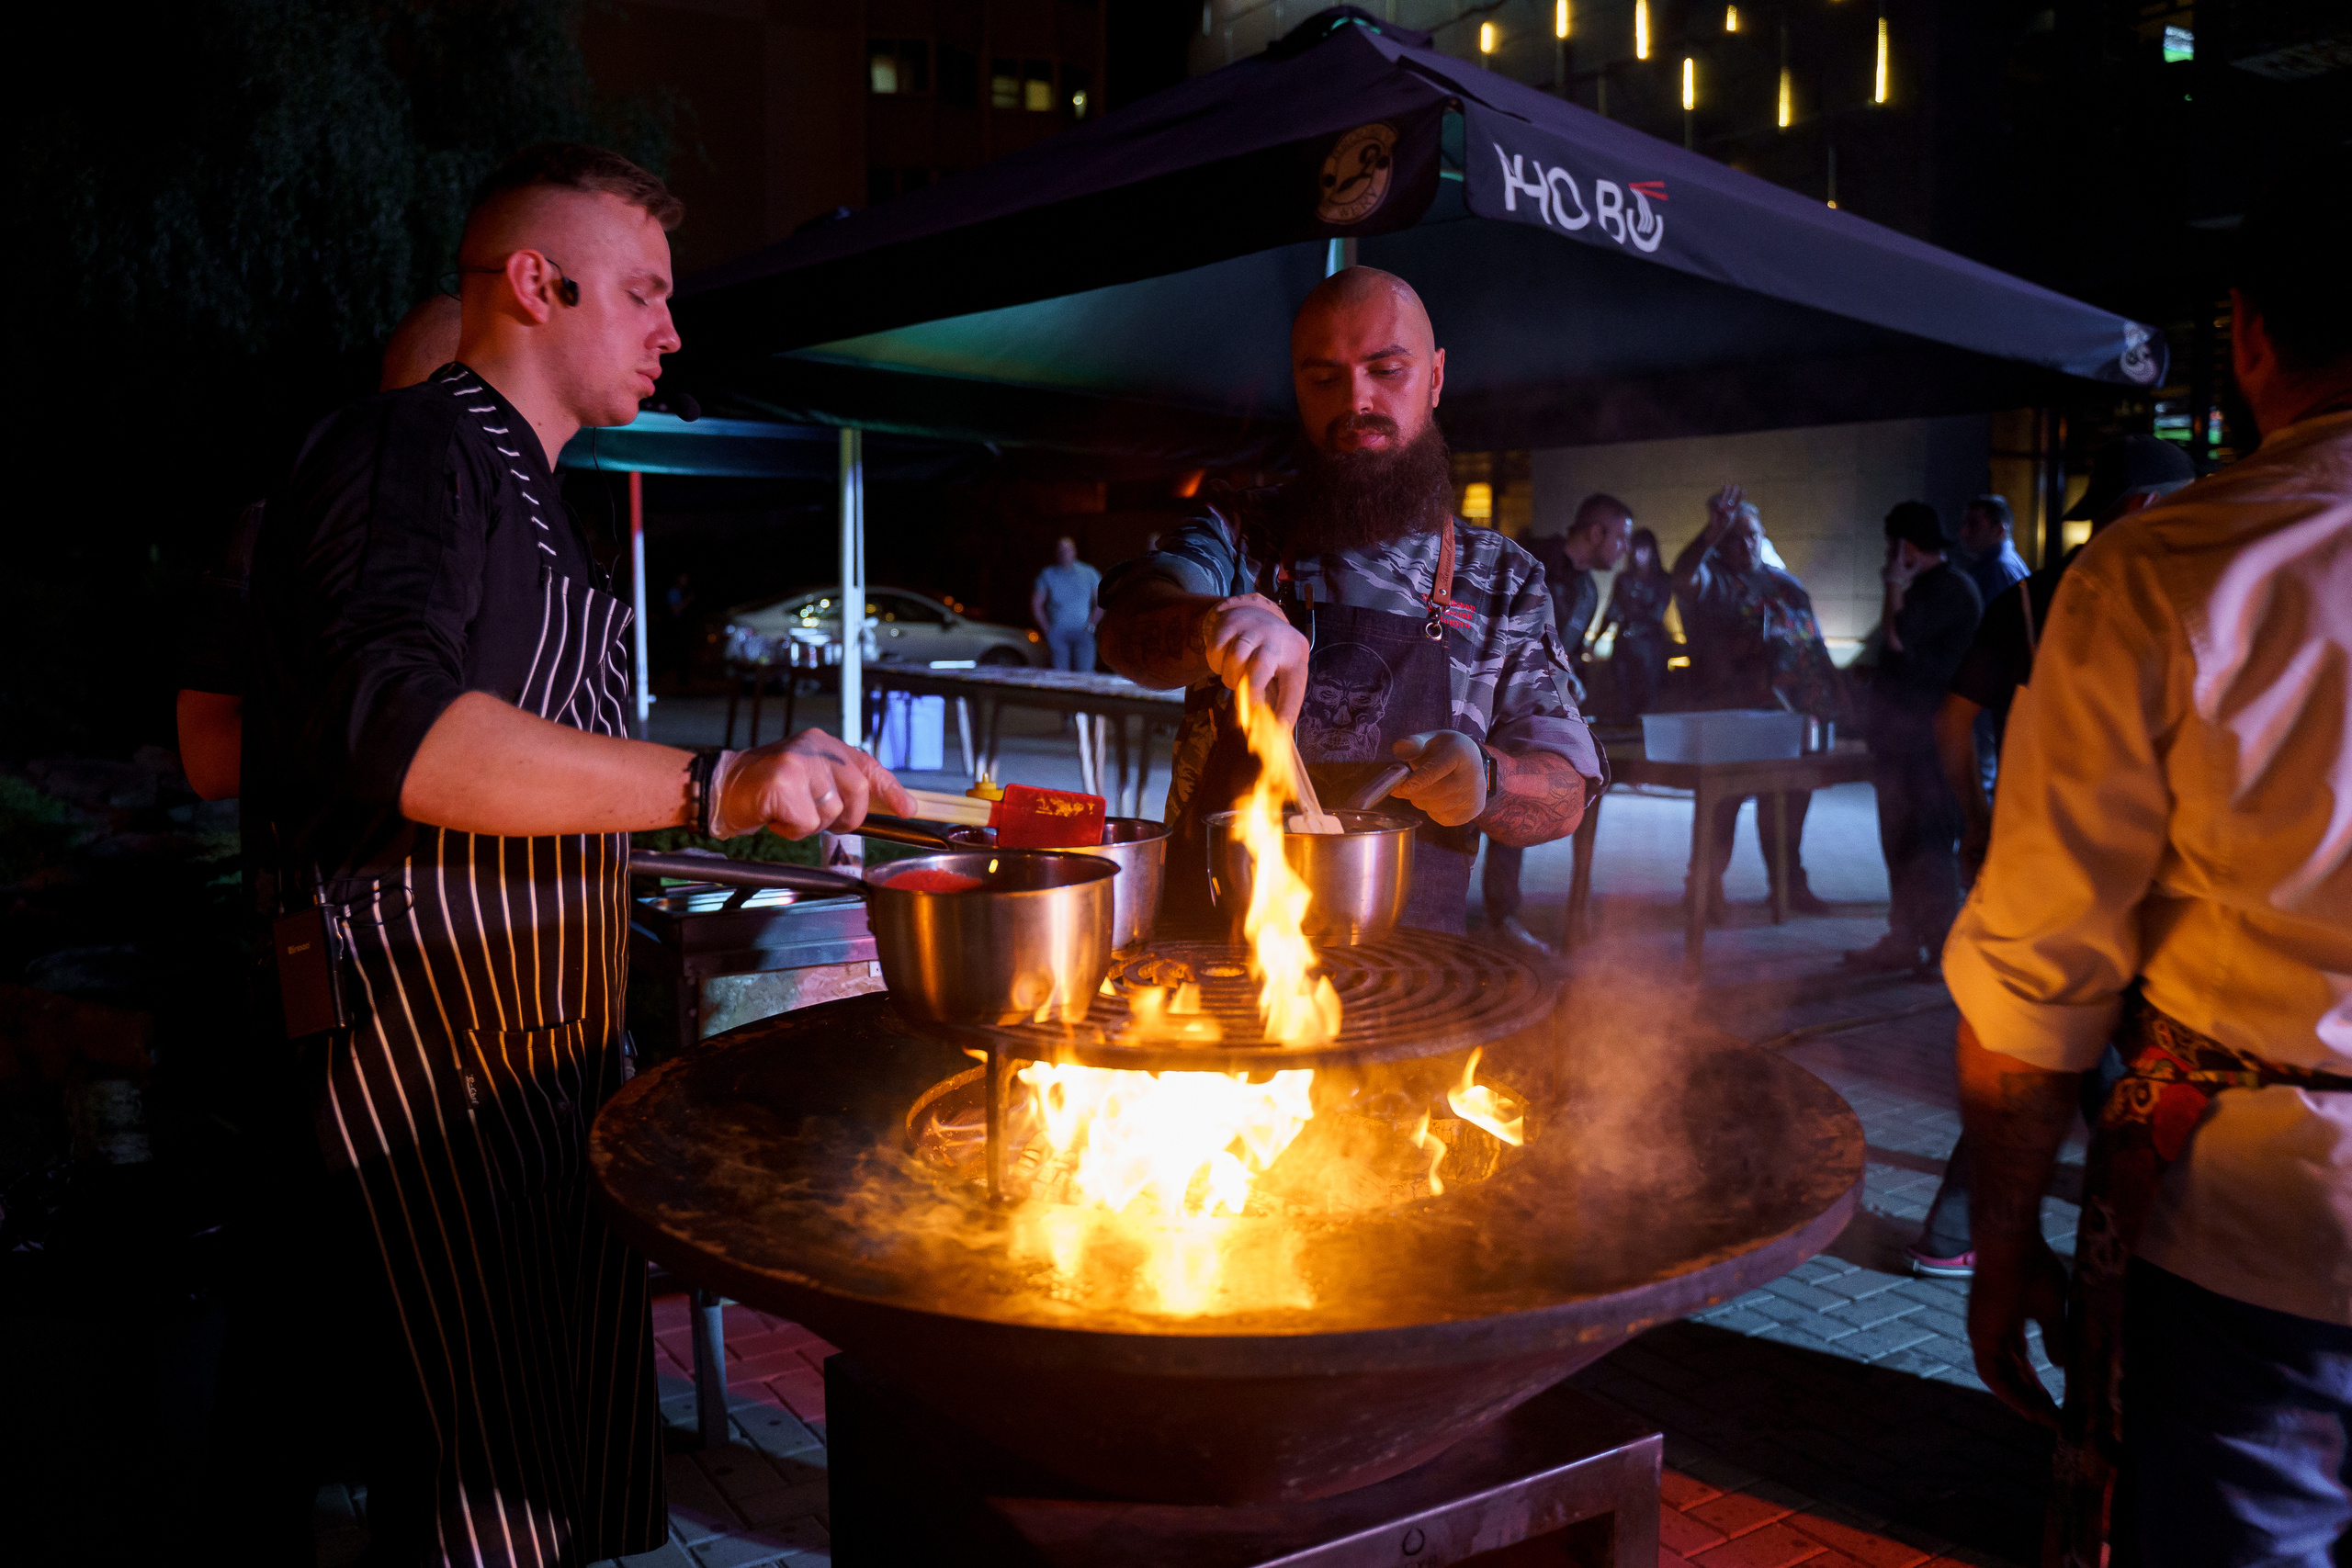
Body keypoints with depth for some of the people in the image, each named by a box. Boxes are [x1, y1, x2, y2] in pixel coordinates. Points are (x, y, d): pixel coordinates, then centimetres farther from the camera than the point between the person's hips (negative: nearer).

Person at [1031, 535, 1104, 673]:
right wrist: (1047, 630, 0)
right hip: (1057, 634, 0)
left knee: (1085, 674, -13)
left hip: (1082, 631, 0)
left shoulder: (1088, 573, 8)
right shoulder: (1047, 575, 6)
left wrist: (1091, 626, 1)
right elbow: (1036, 605, 7)